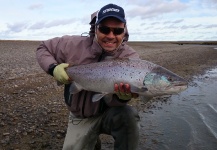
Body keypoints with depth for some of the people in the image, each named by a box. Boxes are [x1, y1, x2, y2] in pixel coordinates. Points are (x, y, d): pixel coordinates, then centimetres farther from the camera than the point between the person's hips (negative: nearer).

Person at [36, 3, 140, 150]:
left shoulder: (130, 58, -17)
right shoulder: (75, 45, -13)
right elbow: (43, 48, 2)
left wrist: (122, 96, -48)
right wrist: (53, 68, -19)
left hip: (109, 113, -1)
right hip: (80, 118, 2)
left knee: (129, 116, -31)